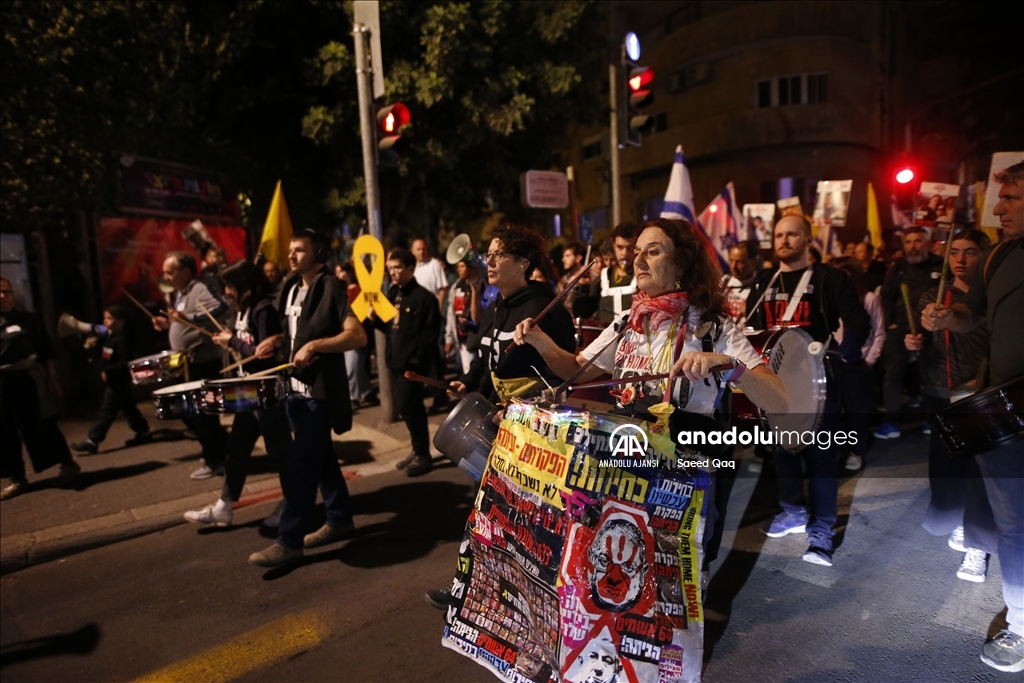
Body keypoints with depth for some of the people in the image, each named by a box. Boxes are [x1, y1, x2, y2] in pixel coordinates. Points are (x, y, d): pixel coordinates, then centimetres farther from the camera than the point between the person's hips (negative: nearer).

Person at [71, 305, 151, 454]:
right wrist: (92, 346, 3)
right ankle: (143, 432, 23)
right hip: (113, 380, 10)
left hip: (118, 380, -10)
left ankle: (92, 440, 1)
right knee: (127, 407, 15)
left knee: (106, 411, -4)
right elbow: (103, 356, 19)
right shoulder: (108, 335, 10)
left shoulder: (121, 339, -19)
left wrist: (108, 371, -25)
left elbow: (124, 362, -25)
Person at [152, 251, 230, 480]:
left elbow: (220, 308, -36)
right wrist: (169, 324, 13)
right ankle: (221, 447, 29)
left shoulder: (199, 290, -16)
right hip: (187, 364, 11)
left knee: (202, 412, -3)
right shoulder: (180, 293, 15)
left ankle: (215, 459, 9)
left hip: (203, 363, -11)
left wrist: (189, 318, -40)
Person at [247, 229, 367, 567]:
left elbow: (358, 336, -21)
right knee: (320, 457, 16)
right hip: (295, 387, 9)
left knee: (298, 464, -6)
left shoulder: (331, 287, -12)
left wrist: (314, 345, -28)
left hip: (320, 391, -8)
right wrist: (278, 340, 3)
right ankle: (340, 519, 29)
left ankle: (289, 541, 5)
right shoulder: (291, 288, 12)